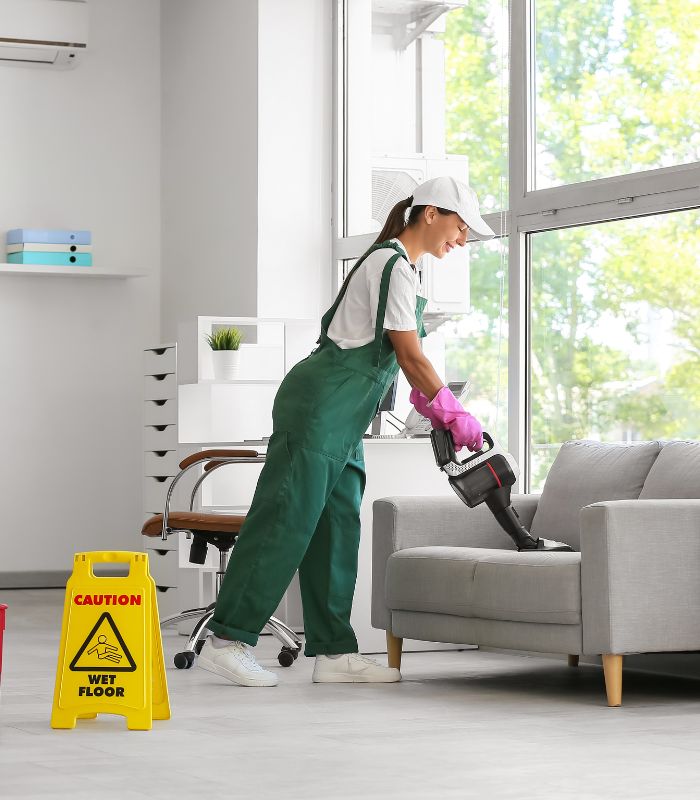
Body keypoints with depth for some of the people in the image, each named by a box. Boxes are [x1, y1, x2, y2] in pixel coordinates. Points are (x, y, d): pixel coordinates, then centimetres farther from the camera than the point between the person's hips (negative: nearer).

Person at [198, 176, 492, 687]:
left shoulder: (398, 266, 19)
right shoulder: (393, 265, -12)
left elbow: (401, 357, 23)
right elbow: (411, 357, -13)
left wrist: (433, 412, 16)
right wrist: (455, 415, -3)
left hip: (342, 419, 10)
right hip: (320, 404, -10)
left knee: (337, 528, 6)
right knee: (286, 518, -11)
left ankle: (334, 651, 7)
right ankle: (228, 640, -9)